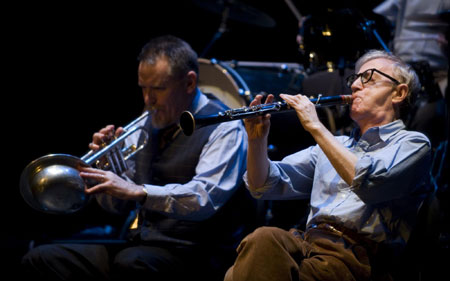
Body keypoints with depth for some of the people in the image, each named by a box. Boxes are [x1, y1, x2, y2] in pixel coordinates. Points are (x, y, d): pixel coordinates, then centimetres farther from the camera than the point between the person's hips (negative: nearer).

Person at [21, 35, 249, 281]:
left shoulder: (224, 129, -6)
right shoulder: (148, 125, 15)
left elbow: (204, 199, -22)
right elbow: (116, 205, 18)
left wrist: (139, 192, -32)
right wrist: (104, 166, -3)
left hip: (192, 253, -7)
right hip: (141, 246, 7)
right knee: (40, 259, -8)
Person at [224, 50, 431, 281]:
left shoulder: (413, 144, 8)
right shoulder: (335, 145, 28)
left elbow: (370, 184, -14)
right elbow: (264, 186, 22)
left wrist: (315, 127, -10)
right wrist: (257, 140, 2)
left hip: (358, 254, -5)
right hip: (309, 241, 5)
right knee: (264, 238, -31)